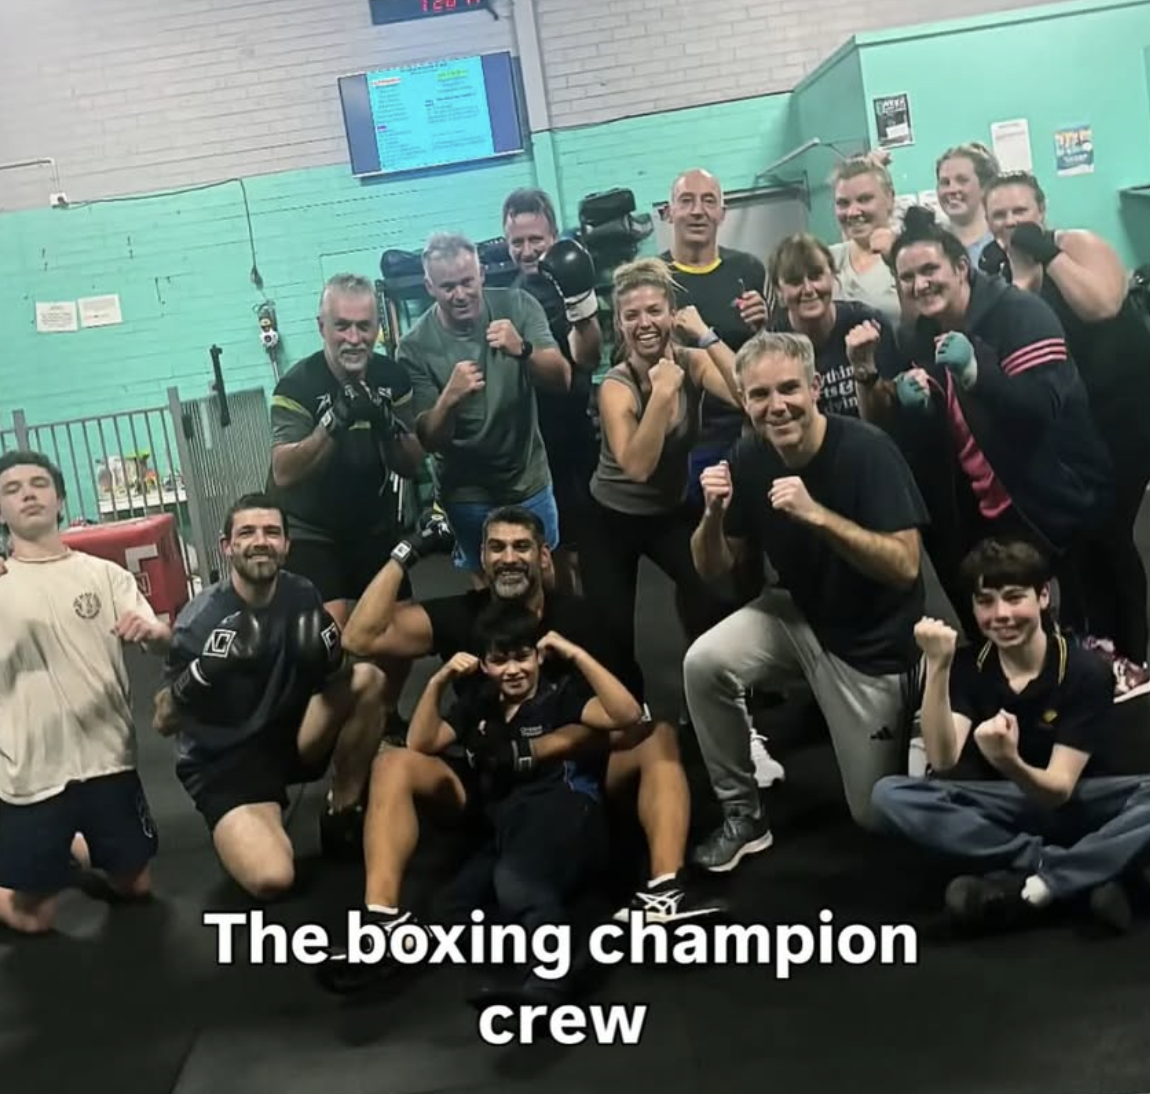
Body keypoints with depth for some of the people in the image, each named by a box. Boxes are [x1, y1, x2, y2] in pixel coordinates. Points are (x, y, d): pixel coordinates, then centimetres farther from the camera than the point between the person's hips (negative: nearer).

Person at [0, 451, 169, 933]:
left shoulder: (104, 574, 3)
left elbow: (161, 641, -2)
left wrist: (153, 631, -28)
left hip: (106, 757, 2)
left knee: (135, 886, 17)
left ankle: (76, 848, 42)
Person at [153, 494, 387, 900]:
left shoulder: (302, 596, -6)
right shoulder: (200, 621, -17)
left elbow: (337, 676, 2)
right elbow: (163, 724, -14)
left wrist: (331, 659, -23)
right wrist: (202, 675, -33)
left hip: (290, 737, 4)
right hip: (222, 762, -4)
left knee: (367, 680, -19)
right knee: (272, 879, -28)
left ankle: (343, 812, -3)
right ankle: (243, 829, 9)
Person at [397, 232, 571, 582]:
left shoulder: (517, 305, -12)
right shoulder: (415, 346, -17)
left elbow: (562, 380, -20)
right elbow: (428, 440, -17)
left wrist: (523, 350, -40)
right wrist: (449, 398, -37)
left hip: (529, 482, 2)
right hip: (466, 495, -2)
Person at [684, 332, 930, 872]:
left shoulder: (866, 449, -24)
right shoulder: (748, 458, -10)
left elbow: (905, 567, -30)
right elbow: (712, 570, -2)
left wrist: (816, 515, -40)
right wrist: (714, 514, -24)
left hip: (871, 640, -4)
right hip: (797, 614, 4)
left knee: (876, 815, 1)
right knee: (703, 664, -25)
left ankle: (905, 732, 34)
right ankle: (743, 815, -5)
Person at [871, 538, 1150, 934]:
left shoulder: (1085, 670, -15)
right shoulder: (967, 665, -8)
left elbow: (1059, 788, -21)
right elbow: (944, 762, -22)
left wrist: (1009, 762, -44)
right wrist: (937, 667, -33)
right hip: (1000, 810, 2)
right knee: (889, 794, -26)